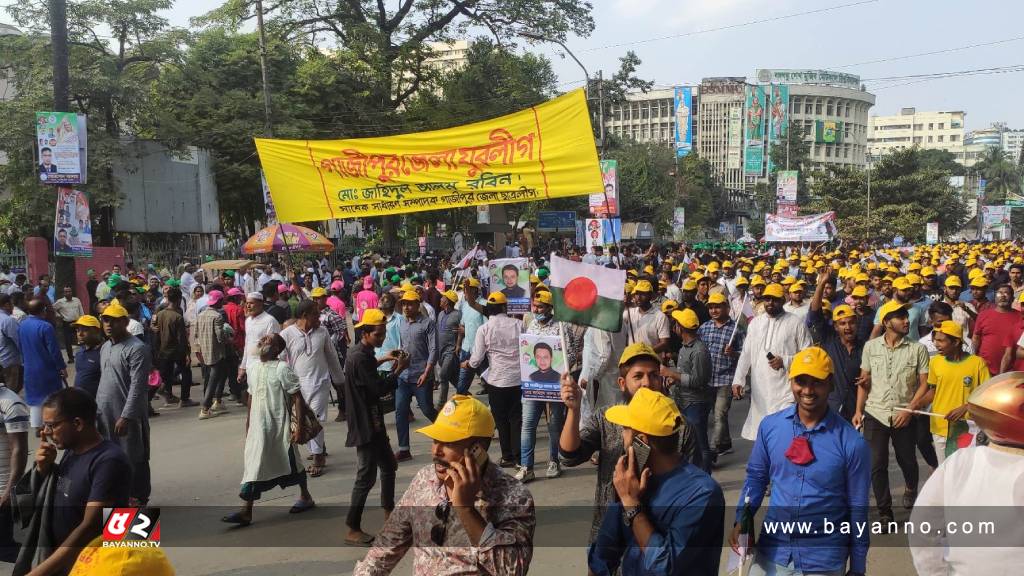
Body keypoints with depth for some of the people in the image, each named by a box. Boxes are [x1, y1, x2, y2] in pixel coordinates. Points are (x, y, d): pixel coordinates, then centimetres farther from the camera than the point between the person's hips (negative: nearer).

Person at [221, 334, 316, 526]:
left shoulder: (282, 369, -14)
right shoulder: (253, 368, 6)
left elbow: (297, 398, -15)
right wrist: (249, 420, 21)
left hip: (279, 427, -6)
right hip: (258, 427, 6)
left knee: (291, 464, 10)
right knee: (253, 465, 2)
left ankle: (305, 497, 31)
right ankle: (246, 511, 2)